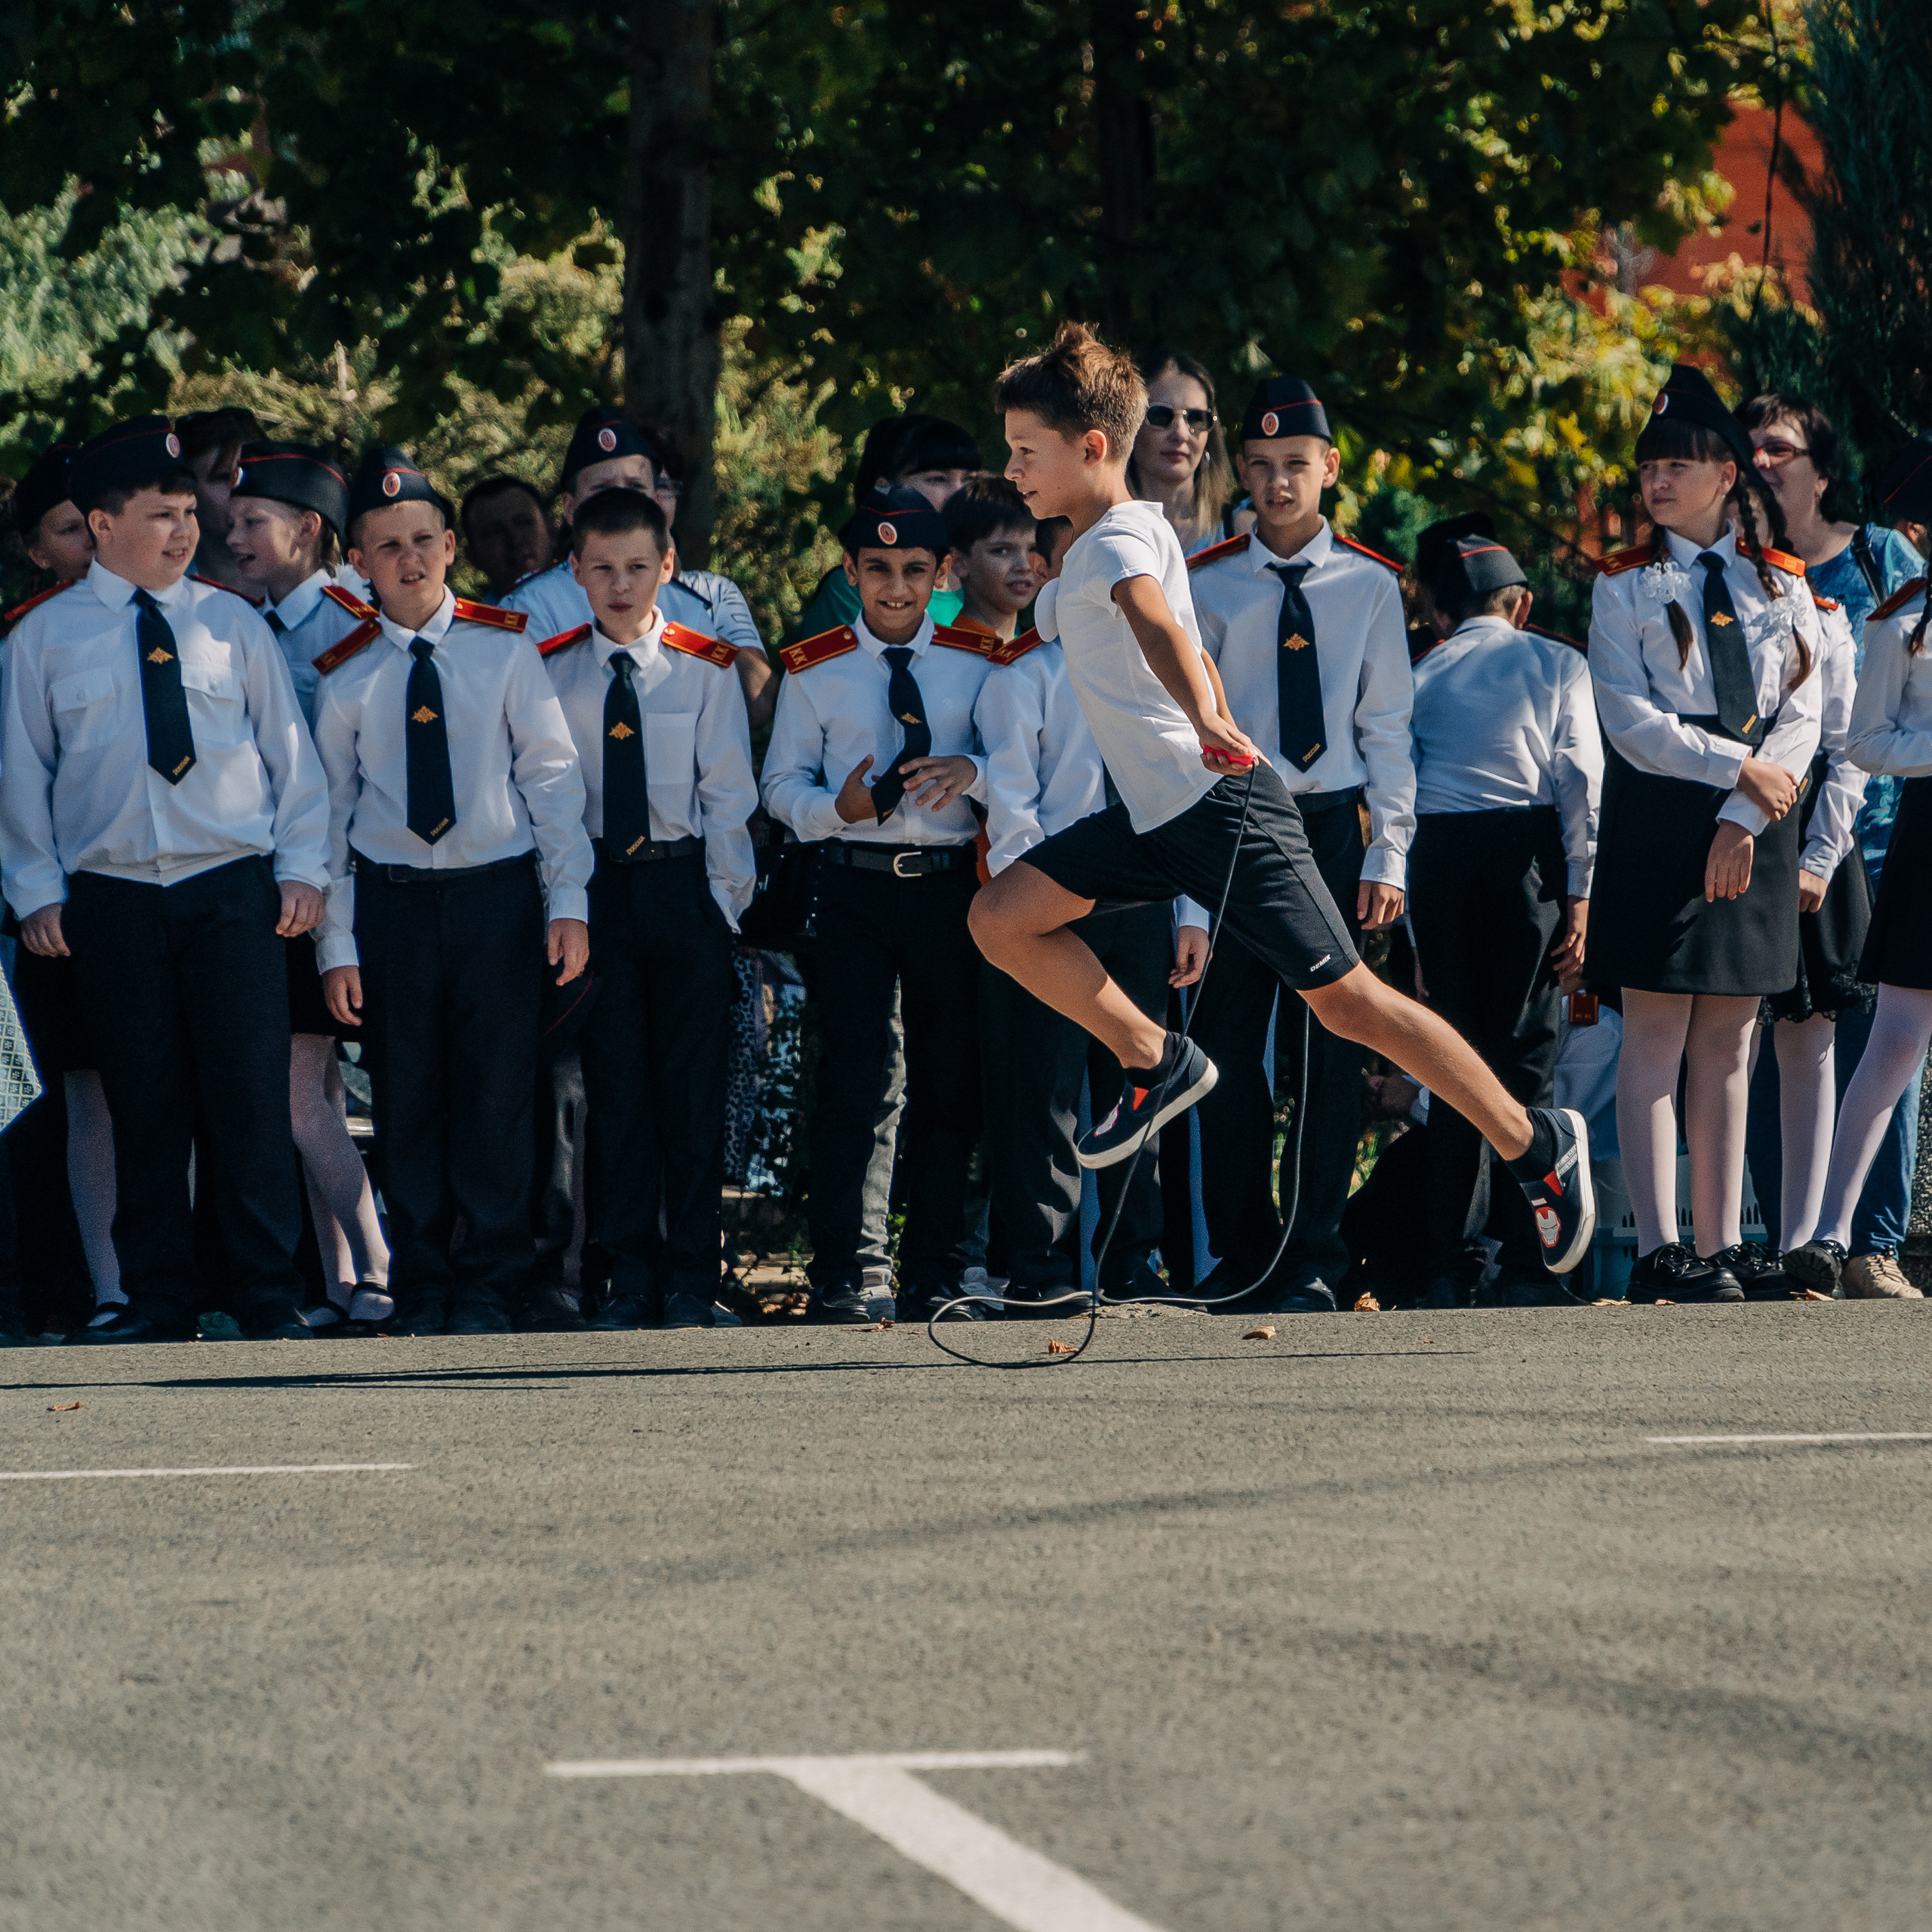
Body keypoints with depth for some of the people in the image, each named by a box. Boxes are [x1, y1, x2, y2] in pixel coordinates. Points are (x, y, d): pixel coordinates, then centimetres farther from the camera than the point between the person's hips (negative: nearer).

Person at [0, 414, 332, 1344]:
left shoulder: (232, 624, 8)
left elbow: (289, 750, 11)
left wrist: (301, 866, 4)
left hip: (232, 887, 0)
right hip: (112, 896, 0)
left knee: (251, 1096, -4)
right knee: (143, 1104, 3)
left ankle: (270, 1298, 3)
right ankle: (157, 1298, 12)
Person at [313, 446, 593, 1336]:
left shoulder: (505, 650, 2)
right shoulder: (345, 677, 4)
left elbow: (551, 775, 3)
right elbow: (328, 812, 7)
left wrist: (568, 901, -5)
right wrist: (335, 943, 1)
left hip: (498, 890, -1)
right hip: (390, 899, 1)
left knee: (498, 1088, -1)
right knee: (408, 1095, 4)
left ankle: (489, 1285, 9)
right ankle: (419, 1287, 13)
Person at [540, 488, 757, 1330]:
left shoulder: (705, 669, 2)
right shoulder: (549, 673, 4)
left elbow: (728, 796, 3)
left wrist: (724, 903, -3)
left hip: (685, 883, -1)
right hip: (591, 886, 1)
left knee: (693, 1084, -1)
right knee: (614, 1081, 2)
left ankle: (691, 1276, 5)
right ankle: (631, 1274, 8)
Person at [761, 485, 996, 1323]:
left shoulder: (977, 664, 7)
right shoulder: (814, 671, 6)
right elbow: (782, 785, 7)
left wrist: (973, 770, -15)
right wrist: (836, 806, -14)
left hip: (952, 882, 2)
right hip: (853, 885, -1)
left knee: (951, 1084, 5)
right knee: (850, 1081, -7)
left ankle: (933, 1271, 13)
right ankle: (837, 1276, -2)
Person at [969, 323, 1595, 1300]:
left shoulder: (1122, 537, -14)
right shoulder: (1098, 545, 16)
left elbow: (1155, 623, -35)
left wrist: (1207, 726, -53)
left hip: (1221, 803, -9)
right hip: (1152, 812, 9)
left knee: (1344, 1000, -6)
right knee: (1001, 917, -2)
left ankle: (1535, 1144, 2)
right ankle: (1155, 1062, 7)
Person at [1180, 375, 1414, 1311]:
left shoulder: (1370, 586, 5)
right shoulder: (1206, 588, 3)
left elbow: (1387, 728, 6)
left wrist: (1389, 853, -3)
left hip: (1333, 826, 0)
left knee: (1328, 1047, -1)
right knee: (1230, 1045, 1)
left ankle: (1314, 1260, 5)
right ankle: (1242, 1253, 12)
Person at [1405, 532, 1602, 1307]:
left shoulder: (1421, 676, 13)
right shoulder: (1557, 665, 10)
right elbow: (1579, 778, -1)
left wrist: (1409, 921, 12)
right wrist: (1580, 890, -1)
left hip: (1437, 852, 2)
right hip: (1528, 849, -2)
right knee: (1524, 1054, -1)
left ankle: (1450, 1264, 4)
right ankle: (1525, 1264, -7)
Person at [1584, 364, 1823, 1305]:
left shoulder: (1781, 584, 9)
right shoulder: (1625, 586, 3)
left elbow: (1804, 713, 2)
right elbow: (1630, 720, -6)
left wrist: (1745, 820, -10)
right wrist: (1739, 768, -12)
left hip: (1754, 831, 3)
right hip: (1659, 818, -3)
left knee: (1728, 1043, 5)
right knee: (1657, 1034, -6)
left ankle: (1721, 1243, 6)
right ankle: (1660, 1251, -8)